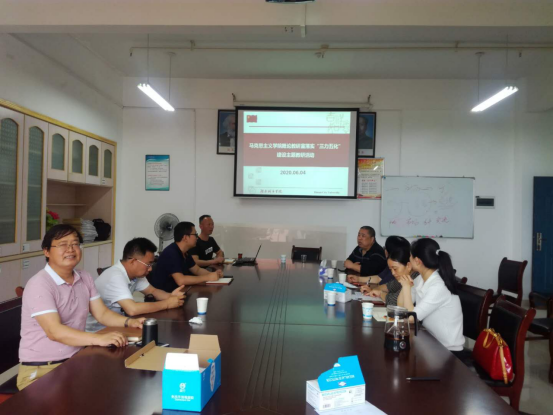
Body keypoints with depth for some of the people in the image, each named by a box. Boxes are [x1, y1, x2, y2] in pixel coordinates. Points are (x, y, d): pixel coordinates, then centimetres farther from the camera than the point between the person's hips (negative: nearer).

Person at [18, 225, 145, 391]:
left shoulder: (84, 278, 5)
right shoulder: (39, 284, -18)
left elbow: (102, 313, 8)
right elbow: (54, 331, -28)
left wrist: (129, 322, -10)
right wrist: (99, 339, -39)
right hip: (40, 370, -7)